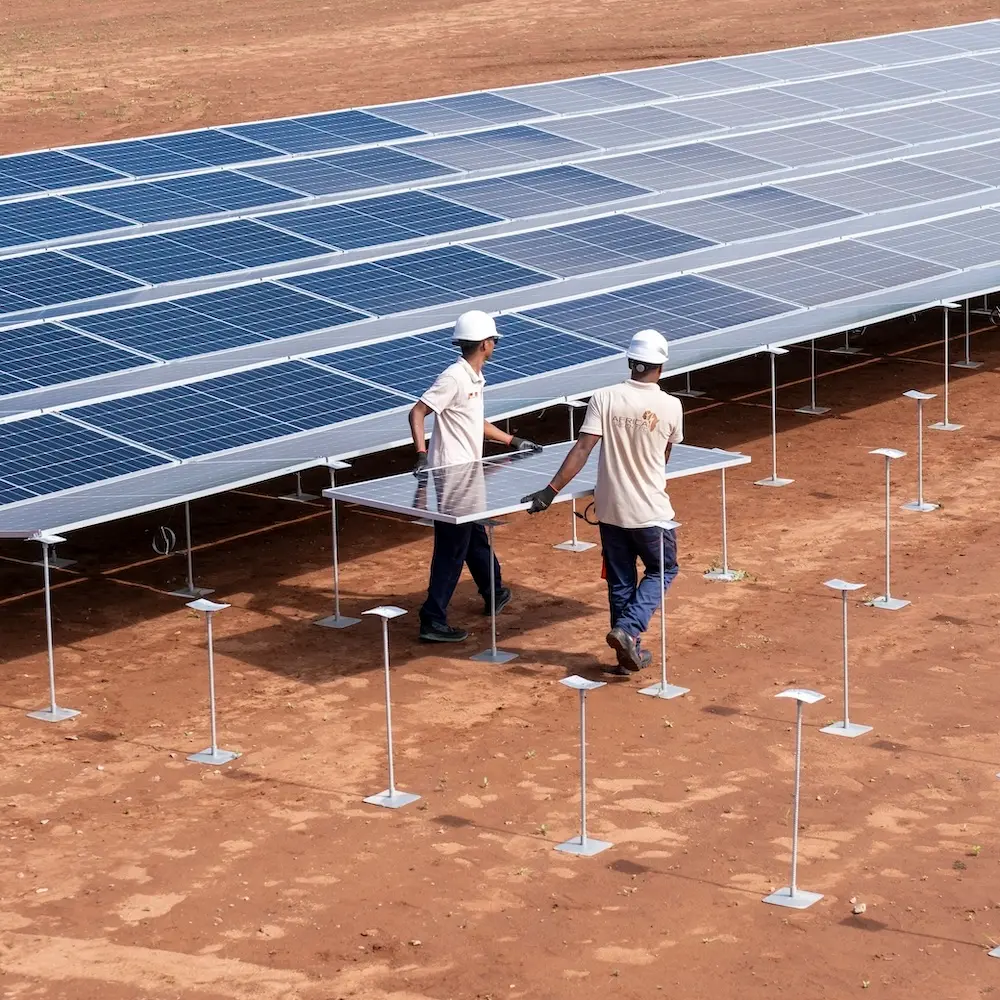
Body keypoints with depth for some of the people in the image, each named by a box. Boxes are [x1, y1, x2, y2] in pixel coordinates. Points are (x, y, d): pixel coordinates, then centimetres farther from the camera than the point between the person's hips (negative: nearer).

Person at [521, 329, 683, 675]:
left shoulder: (604, 398, -9)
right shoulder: (671, 406, -10)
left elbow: (582, 449, -16)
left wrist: (551, 490, -14)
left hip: (610, 510, 2)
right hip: (651, 512, -2)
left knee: (620, 582, 14)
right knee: (662, 570, 17)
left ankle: (629, 652, 21)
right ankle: (628, 629, -3)